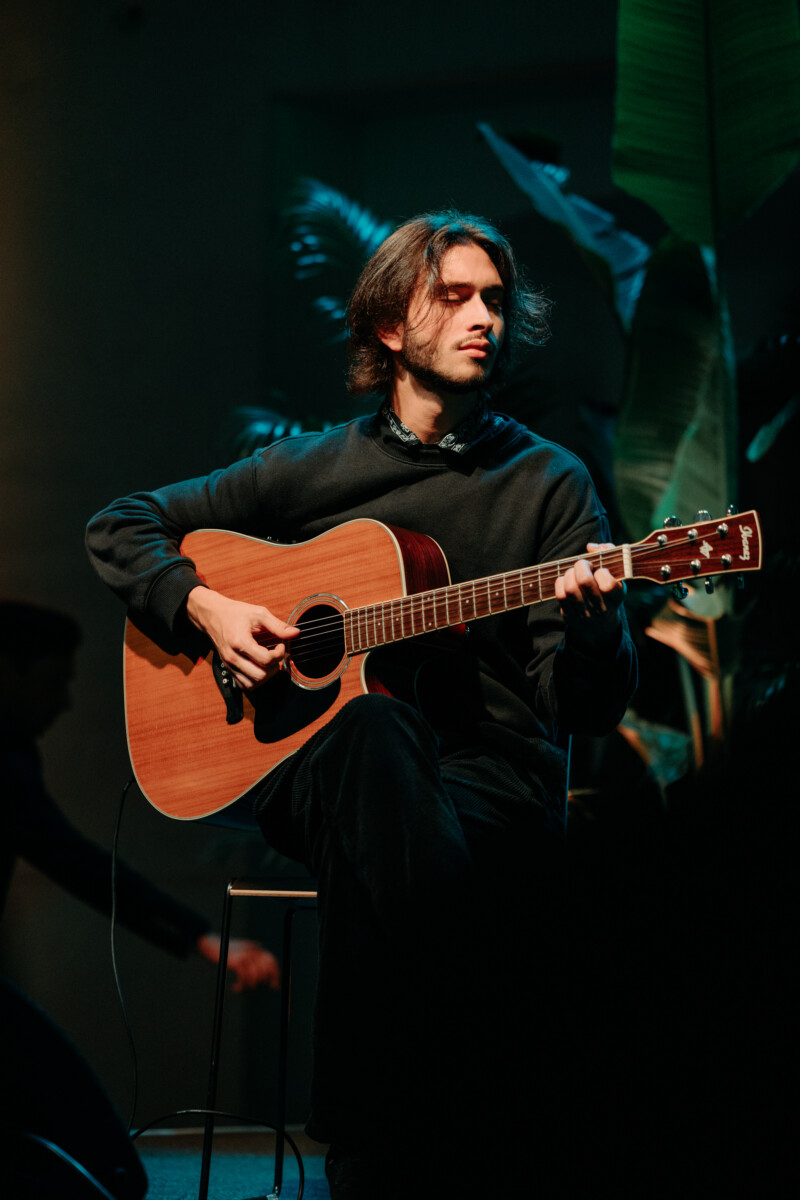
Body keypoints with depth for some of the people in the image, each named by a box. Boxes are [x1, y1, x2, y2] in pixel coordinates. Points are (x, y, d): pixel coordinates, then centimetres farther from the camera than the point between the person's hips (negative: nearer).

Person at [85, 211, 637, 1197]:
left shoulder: (548, 483, 10)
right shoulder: (310, 469, 13)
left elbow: (592, 709, 2)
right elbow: (118, 529, 18)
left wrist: (592, 628, -20)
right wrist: (206, 609, 1)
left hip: (490, 766, -1)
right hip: (308, 762, 1)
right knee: (375, 729, -38)